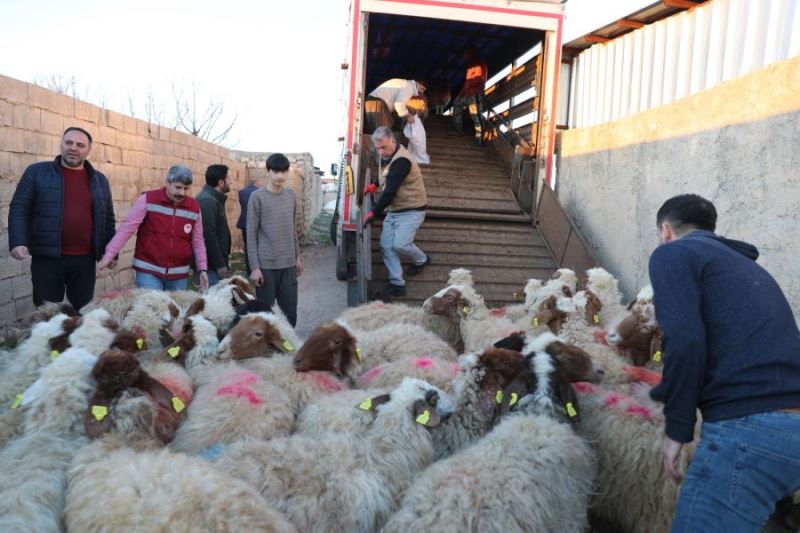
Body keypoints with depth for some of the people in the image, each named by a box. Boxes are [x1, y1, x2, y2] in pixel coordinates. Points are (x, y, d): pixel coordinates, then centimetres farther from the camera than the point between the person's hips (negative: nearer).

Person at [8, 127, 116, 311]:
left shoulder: (99, 180, 10)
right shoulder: (36, 172, 2)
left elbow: (108, 218, 13)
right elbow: (19, 209, -1)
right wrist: (18, 242, -14)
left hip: (85, 259, 2)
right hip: (47, 257, -2)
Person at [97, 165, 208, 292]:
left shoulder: (194, 207, 1)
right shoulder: (148, 199, -8)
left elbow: (198, 241, 8)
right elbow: (127, 228, -9)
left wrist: (203, 268, 1)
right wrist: (108, 256, -15)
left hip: (179, 274, 3)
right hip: (148, 270, -3)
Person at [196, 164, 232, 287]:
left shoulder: (214, 199, 15)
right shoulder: (207, 201, -17)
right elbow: (208, 235, -24)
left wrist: (223, 262, 19)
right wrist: (219, 265, -22)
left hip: (215, 264, 10)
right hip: (210, 266, -10)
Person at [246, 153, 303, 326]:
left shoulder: (291, 194, 8)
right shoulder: (257, 197, -8)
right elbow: (251, 234, -8)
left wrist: (297, 257, 15)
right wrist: (254, 267, -11)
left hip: (288, 264, 5)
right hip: (266, 264, -5)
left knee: (290, 312, 8)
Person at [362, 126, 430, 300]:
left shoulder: (402, 161, -24)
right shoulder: (388, 156, 7)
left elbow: (390, 191, -26)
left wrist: (373, 212, -21)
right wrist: (374, 185, 11)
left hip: (411, 211, -9)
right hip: (393, 210, 9)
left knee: (400, 245, -19)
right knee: (386, 245, 0)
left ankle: (421, 260, 13)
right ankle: (397, 284, 6)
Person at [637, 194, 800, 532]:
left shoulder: (672, 253, 3)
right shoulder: (748, 266, 28)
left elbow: (684, 341, -14)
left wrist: (677, 428, -4)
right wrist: (660, 395, 44)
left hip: (747, 429, -9)